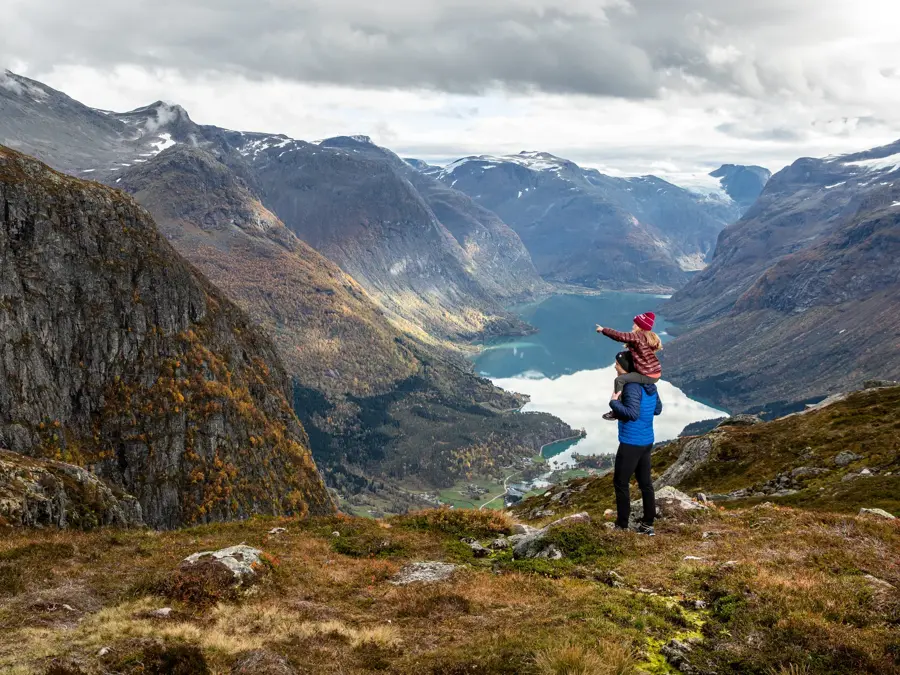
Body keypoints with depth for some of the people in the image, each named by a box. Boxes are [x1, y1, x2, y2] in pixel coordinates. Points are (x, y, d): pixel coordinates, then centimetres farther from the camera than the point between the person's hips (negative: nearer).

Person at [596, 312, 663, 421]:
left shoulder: (636, 336, -12)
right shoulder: (651, 337, 13)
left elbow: (619, 336, -16)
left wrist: (603, 330, -5)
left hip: (648, 375, -10)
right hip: (657, 374, 10)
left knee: (620, 380, -10)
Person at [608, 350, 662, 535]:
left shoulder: (632, 386, -20)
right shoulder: (649, 385, 7)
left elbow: (632, 414, -27)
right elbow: (658, 409, 17)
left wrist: (614, 403, -14)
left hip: (631, 443, -9)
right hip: (646, 441, 9)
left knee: (620, 483, 3)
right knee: (645, 482, 13)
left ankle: (622, 525, 10)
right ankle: (648, 525, 19)